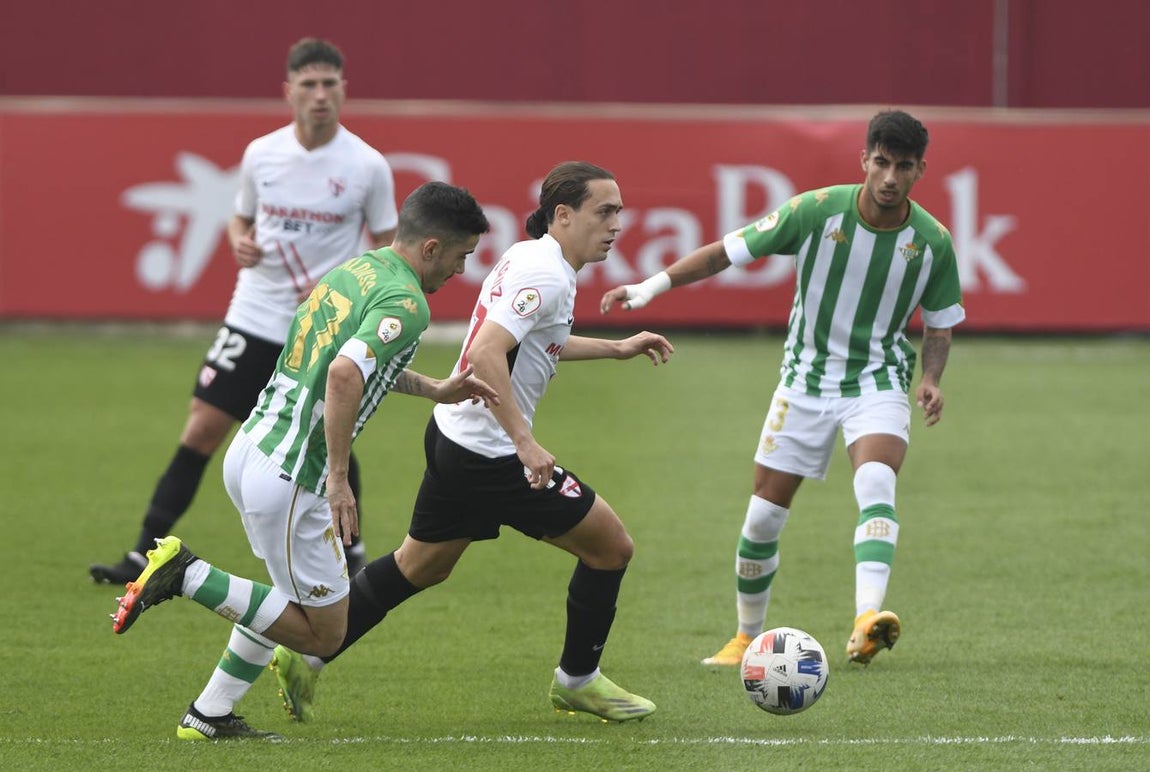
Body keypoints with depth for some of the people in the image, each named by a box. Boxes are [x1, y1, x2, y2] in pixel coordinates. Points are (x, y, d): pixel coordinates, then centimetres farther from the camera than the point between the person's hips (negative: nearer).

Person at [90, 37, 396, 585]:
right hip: (255, 315, 2)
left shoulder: (367, 166, -6)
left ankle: (349, 547, 25)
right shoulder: (261, 155, 1)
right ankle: (144, 554, -2)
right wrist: (240, 242, -6)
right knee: (202, 428, -3)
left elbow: (385, 248, 1)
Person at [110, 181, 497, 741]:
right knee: (323, 631, 3)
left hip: (249, 449, 10)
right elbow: (344, 373, -32)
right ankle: (187, 576, -6)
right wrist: (338, 477, -27)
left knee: (298, 598, 26)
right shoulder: (405, 303, -16)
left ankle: (209, 715, 24)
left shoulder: (355, 270, 13)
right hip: (287, 478, -10)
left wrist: (435, 390, 32)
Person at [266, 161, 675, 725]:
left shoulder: (527, 257, 11)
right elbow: (486, 354, -31)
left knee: (420, 567, 23)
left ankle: (305, 656, 23)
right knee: (611, 546, 2)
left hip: (452, 439, 10)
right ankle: (578, 680, 17)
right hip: (491, 456, -10)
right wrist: (524, 441, -34)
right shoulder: (546, 276, -21)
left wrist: (617, 349, 29)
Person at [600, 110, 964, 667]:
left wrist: (930, 380, -11)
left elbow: (939, 324, 7)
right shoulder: (816, 211, -14)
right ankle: (747, 637, 25)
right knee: (763, 516, 2)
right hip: (805, 380, 1)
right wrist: (653, 286, -16)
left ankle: (867, 621, -47)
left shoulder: (932, 241, -8)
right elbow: (727, 251, -8)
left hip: (878, 383, -1)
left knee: (876, 482, -31)